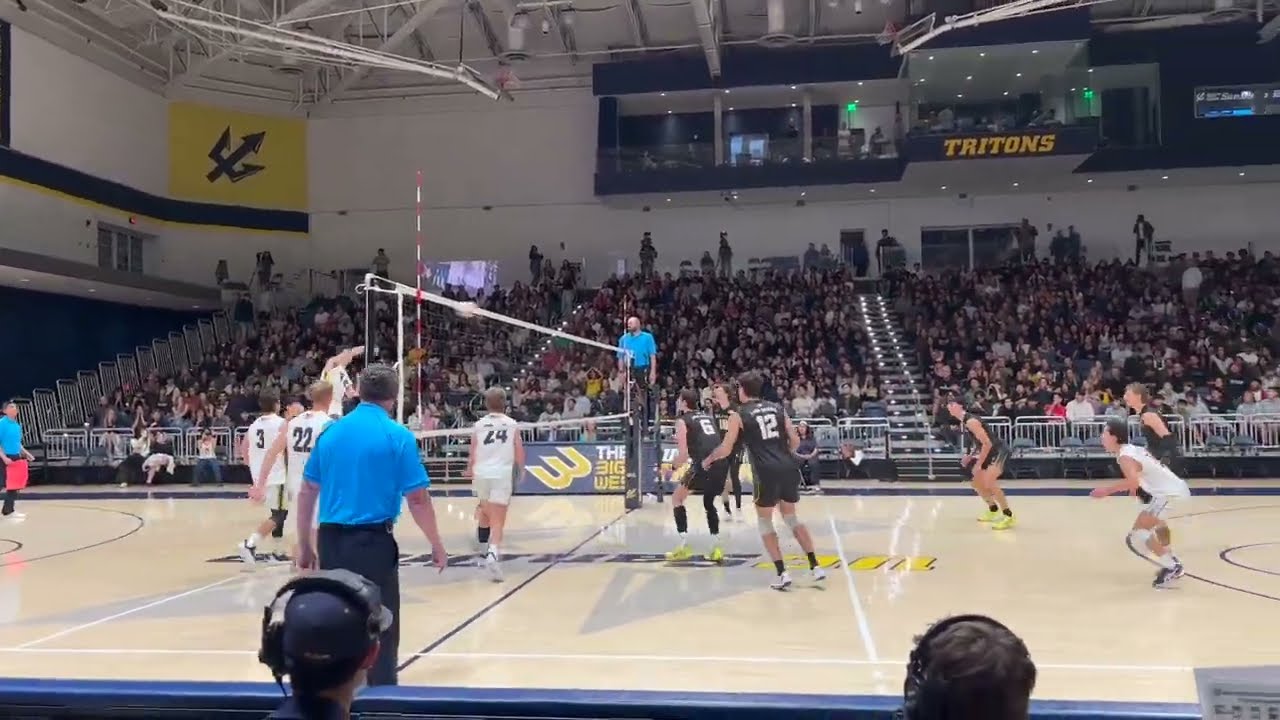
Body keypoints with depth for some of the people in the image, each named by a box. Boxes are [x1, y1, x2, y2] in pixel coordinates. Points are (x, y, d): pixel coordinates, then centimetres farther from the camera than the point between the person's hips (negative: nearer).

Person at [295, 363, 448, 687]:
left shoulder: (331, 431, 7)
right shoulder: (398, 436, -7)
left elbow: (307, 492, 9)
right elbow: (417, 499, -9)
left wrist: (304, 545, 17)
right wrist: (436, 544, 2)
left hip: (330, 540, 5)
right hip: (373, 541, -5)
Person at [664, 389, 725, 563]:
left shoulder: (682, 420, 5)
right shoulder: (707, 416, 24)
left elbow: (683, 453, -4)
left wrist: (673, 467, 14)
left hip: (705, 464, -6)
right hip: (722, 464, 6)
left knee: (677, 498, 13)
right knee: (709, 503, 27)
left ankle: (684, 547, 6)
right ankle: (716, 548, 19)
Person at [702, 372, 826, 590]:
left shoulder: (738, 415, 4)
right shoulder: (777, 408, 17)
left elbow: (726, 450, 4)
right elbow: (795, 441, 14)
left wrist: (708, 460, 23)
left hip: (767, 472, -5)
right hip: (789, 468, 5)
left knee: (764, 522, 13)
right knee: (791, 517, 22)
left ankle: (782, 574, 5)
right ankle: (815, 567, 18)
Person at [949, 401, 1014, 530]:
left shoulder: (971, 421, -22)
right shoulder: (963, 422, 9)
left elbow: (987, 443, -24)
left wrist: (979, 464, -20)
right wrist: (970, 456, 11)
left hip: (999, 451, -11)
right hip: (990, 452, 11)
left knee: (988, 483, -23)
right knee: (977, 483, 16)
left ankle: (1008, 516, -12)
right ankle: (993, 510, 34)